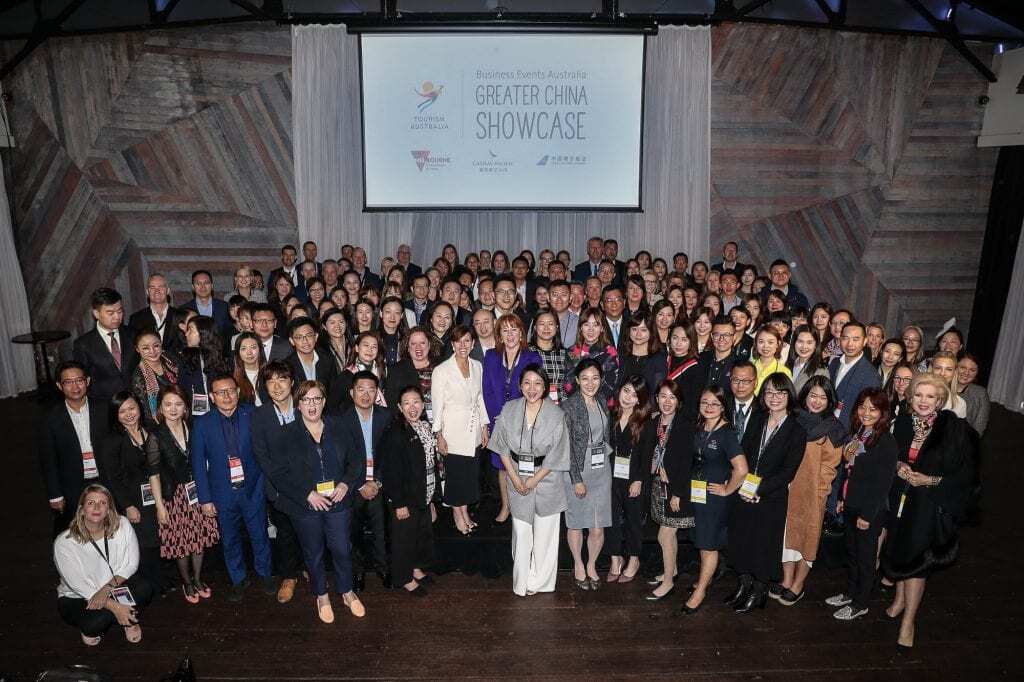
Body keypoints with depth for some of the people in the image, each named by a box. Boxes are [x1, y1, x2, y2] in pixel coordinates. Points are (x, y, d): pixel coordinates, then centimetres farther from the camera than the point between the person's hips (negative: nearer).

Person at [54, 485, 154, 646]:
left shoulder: (122, 525, -15)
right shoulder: (64, 543, -22)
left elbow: (131, 563, -8)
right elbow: (78, 585, -21)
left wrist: (107, 588, -25)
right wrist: (114, 606, -27)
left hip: (114, 587, 2)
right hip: (76, 598, -2)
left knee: (144, 588, -28)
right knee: (95, 623, -33)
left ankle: (129, 621, 4)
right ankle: (90, 630, 5)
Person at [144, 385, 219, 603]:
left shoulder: (191, 429, -1)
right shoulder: (156, 436, -13)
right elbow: (154, 473, -10)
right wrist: (160, 506, -10)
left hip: (196, 491, 4)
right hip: (173, 495, -3)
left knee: (199, 536, 11)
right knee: (180, 541, 8)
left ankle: (198, 579, 31)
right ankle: (187, 583, 30)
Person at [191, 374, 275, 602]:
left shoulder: (252, 415, -7)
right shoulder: (202, 424, -6)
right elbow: (198, 464, -3)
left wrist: (267, 481, -7)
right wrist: (205, 499, -5)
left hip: (253, 489, 0)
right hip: (223, 494, 0)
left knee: (259, 535, 14)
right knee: (230, 540, 15)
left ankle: (264, 574, 36)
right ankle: (238, 580, 36)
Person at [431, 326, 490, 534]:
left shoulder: (477, 367, 4)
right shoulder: (441, 370, -10)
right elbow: (437, 405, -9)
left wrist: (484, 427, 11)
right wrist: (439, 436, -10)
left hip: (473, 430, 4)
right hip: (453, 431, -4)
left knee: (471, 473, 10)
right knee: (455, 473, 4)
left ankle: (465, 512, 27)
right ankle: (457, 514, 23)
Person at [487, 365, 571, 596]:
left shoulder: (556, 415, -13)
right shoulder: (509, 410, -6)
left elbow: (555, 456, -10)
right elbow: (503, 448, 0)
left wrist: (534, 481, -10)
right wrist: (514, 477, -7)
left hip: (546, 479, -1)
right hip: (517, 479, 2)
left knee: (544, 533, 8)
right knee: (521, 532, 9)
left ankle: (539, 581, 26)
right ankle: (521, 582, 24)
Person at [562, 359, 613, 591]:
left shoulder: (602, 403, 6)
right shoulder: (569, 406, -12)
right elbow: (567, 446, -13)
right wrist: (577, 479, -13)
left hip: (602, 470, 4)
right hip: (577, 470, -4)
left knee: (598, 528, 6)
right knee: (576, 524, 10)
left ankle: (592, 565, 30)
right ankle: (578, 565, 33)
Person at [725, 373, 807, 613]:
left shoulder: (797, 431, -10)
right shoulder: (756, 419, 4)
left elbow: (788, 471, -13)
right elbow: (742, 452, 5)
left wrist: (759, 491, -17)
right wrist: (742, 485, -7)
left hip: (771, 499, -5)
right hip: (744, 495, 5)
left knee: (764, 545, 7)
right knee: (740, 539, 13)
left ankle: (759, 593, 27)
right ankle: (744, 584, 34)